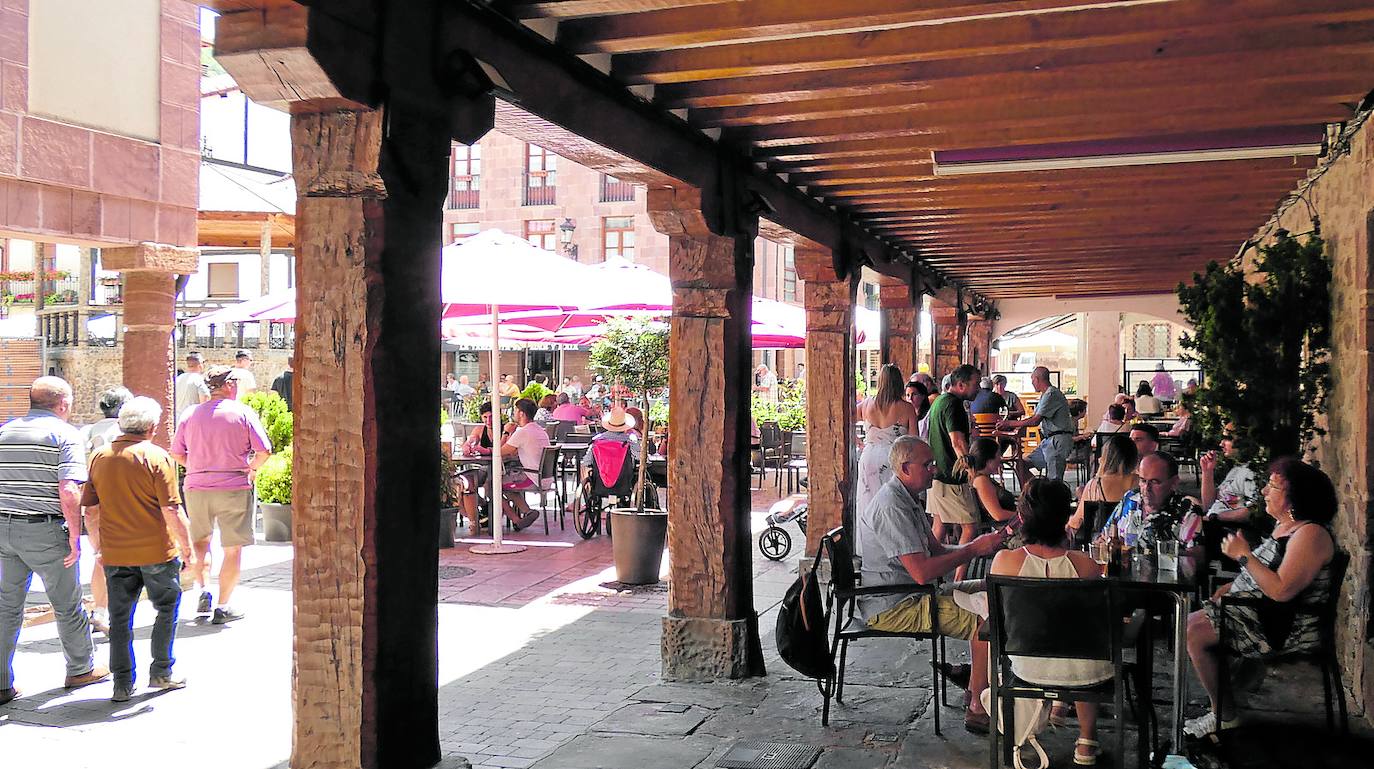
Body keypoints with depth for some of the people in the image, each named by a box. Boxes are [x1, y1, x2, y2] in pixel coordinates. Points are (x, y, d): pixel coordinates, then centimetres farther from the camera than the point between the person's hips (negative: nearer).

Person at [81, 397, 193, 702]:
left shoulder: (99, 457, 4)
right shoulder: (156, 457, -11)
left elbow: (91, 510, 9)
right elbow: (171, 510, -14)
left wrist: (100, 546, 20)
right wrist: (187, 547, -5)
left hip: (115, 552, 4)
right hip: (157, 551, -4)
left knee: (120, 617, 11)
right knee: (167, 609, 14)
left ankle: (122, 682, 13)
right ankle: (161, 672, 18)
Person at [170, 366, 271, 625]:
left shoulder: (191, 415, 5)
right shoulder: (243, 413, -5)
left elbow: (176, 453, 8)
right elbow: (264, 451, -10)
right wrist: (251, 469, 7)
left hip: (197, 487, 3)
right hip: (234, 488, -3)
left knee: (200, 540, 25)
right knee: (233, 548, 5)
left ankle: (203, 590, 13)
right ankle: (223, 606, 6)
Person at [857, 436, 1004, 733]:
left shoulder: (909, 498, 13)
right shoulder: (891, 507, -22)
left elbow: (936, 549, 14)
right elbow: (922, 572, -27)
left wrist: (978, 545, -3)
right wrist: (973, 549, -19)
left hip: (909, 595, 11)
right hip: (892, 607, -11)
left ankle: (976, 686, 18)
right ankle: (978, 710, -10)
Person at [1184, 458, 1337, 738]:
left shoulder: (1310, 534, -21)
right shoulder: (1283, 526, 12)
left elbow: (1282, 590, -30)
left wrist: (1243, 555, -23)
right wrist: (1231, 587, 8)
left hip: (1286, 628, -11)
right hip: (1260, 612, 11)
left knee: (1194, 634, -17)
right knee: (1190, 623, 8)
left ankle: (1226, 715, -3)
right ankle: (1221, 707, 10)